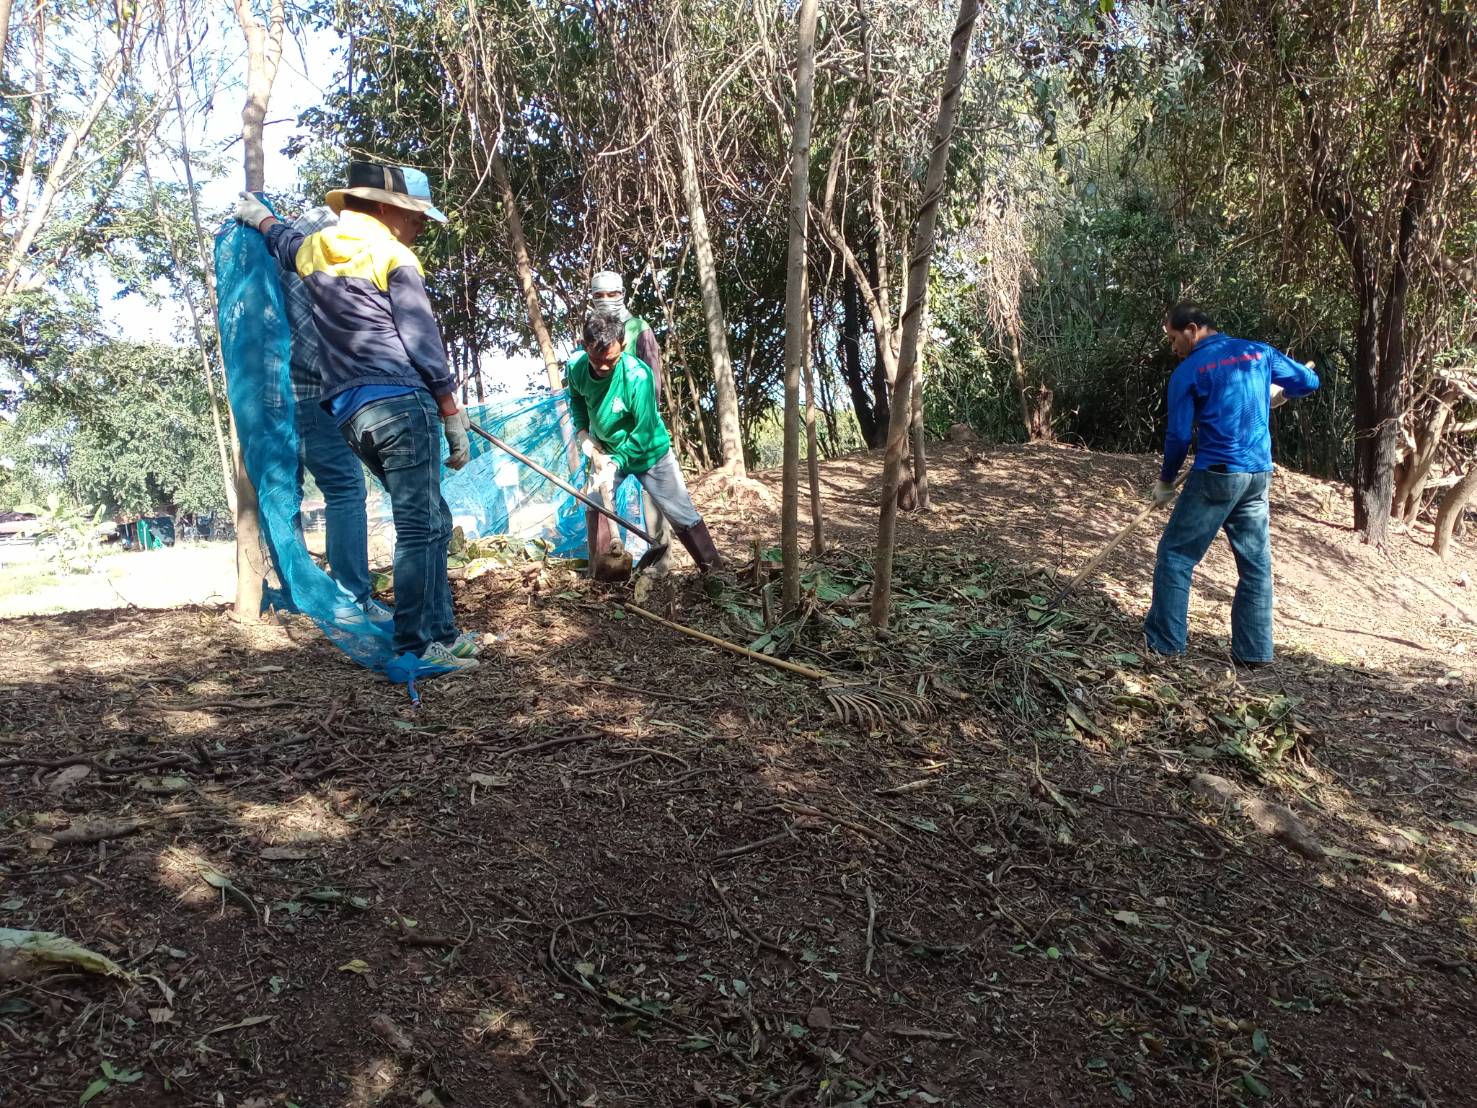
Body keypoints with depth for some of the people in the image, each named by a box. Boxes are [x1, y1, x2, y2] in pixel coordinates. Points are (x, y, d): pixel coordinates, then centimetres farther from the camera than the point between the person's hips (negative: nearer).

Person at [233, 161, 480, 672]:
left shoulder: (313, 249, 19)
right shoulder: (393, 257, -1)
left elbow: (284, 241, 43)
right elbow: (423, 342, -5)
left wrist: (260, 217, 65)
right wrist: (454, 416, -2)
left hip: (350, 412, 8)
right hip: (401, 402, -8)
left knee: (431, 522, 13)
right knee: (420, 527, -8)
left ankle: (441, 631, 16)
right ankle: (415, 646, -9)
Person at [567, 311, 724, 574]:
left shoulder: (638, 375, -32)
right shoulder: (575, 366, -18)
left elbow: (644, 432, -27)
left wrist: (615, 464, -30)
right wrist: (583, 432, -7)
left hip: (649, 452, -4)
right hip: (605, 451, 4)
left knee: (683, 516, 0)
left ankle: (714, 569, 13)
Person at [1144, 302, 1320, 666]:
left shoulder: (1188, 371, -5)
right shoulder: (1258, 352, 9)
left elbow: (1179, 435, -6)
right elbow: (1309, 381, 18)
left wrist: (1166, 480, 7)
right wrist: (1275, 392, 37)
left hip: (1217, 474, -6)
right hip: (1258, 475, 6)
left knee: (1175, 554, 3)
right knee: (1256, 563, 10)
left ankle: (1164, 642, 2)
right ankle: (1254, 650, 14)